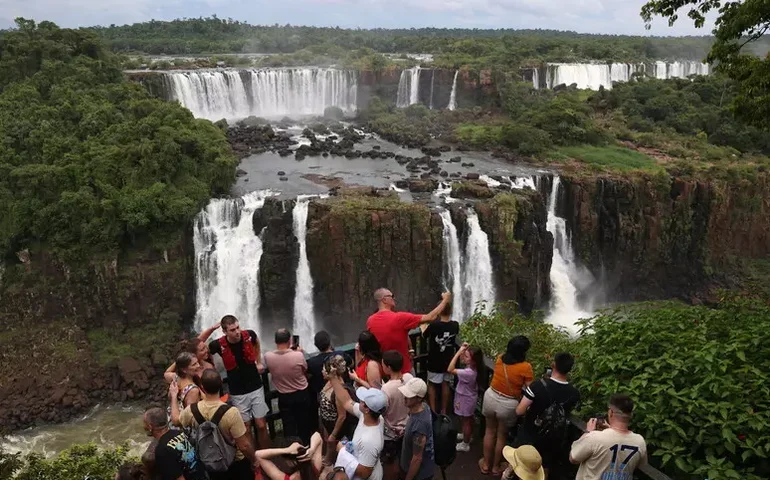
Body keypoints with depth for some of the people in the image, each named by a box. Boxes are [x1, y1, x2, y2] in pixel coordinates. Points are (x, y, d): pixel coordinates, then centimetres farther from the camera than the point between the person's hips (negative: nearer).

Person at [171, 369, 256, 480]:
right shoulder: (230, 412, -32)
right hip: (236, 464, -3)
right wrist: (254, 460, -8)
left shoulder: (191, 411, -19)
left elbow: (175, 420, 5)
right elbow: (244, 446, -27)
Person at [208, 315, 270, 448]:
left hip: (256, 388, 1)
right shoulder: (219, 345, -20)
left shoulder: (249, 335, -14)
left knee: (261, 426, 6)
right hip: (238, 393, -1)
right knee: (246, 429, 8)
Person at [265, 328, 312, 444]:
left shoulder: (267, 356, -20)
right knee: (304, 423, 22)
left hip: (284, 397, 0)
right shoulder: (298, 355, -27)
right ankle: (304, 445, 40)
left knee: (289, 426, 16)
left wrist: (287, 350, 9)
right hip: (302, 394, 0)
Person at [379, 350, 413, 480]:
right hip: (406, 428, 6)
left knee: (389, 465, 18)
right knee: (403, 460, 27)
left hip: (390, 433, -6)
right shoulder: (409, 378, -16)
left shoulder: (386, 389, -34)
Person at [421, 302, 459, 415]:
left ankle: (432, 411, 16)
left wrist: (424, 326, 18)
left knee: (432, 384, 14)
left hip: (435, 361, -3)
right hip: (448, 361, 3)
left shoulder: (434, 325, -22)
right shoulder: (455, 325, -11)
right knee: (445, 384, 16)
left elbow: (424, 335, -3)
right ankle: (444, 411, 24)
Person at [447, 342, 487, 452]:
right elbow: (462, 359, 5)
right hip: (468, 398, 8)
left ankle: (465, 444, 31)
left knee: (466, 421, 12)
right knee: (469, 419, 28)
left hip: (465, 399, -8)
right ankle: (467, 436, 50)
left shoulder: (469, 372, -39)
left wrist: (458, 352, -42)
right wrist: (462, 351, -16)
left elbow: (450, 370, -41)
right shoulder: (472, 367, -13)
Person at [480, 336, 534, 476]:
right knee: (502, 436, 20)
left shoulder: (499, 359, -8)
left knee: (490, 431, 25)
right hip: (508, 405, -3)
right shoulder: (526, 367, -21)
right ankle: (496, 467, 38)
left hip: (491, 397, 4)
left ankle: (486, 464, 39)